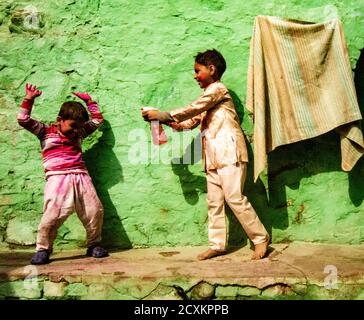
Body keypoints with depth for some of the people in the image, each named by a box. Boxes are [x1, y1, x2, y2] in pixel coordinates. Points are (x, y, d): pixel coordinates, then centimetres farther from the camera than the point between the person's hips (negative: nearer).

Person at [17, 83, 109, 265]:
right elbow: (24, 120, 4)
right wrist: (29, 99, -2)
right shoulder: (45, 132, 10)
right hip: (57, 178, -4)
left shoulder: (79, 133, 20)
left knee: (95, 211, 0)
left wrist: (89, 101, 28)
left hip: (81, 177, 4)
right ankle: (43, 249, 3)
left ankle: (94, 245, 16)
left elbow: (97, 120, 30)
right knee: (53, 214, -15)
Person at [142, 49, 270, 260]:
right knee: (214, 202, 7)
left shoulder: (217, 89, -3)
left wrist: (162, 115, -6)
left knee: (235, 198, -11)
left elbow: (192, 110, -10)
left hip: (229, 152, -9)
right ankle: (217, 244, 12)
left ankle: (261, 238, 1)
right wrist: (169, 123, 4)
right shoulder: (208, 97, 26)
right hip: (213, 157, 9)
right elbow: (193, 121, 19)